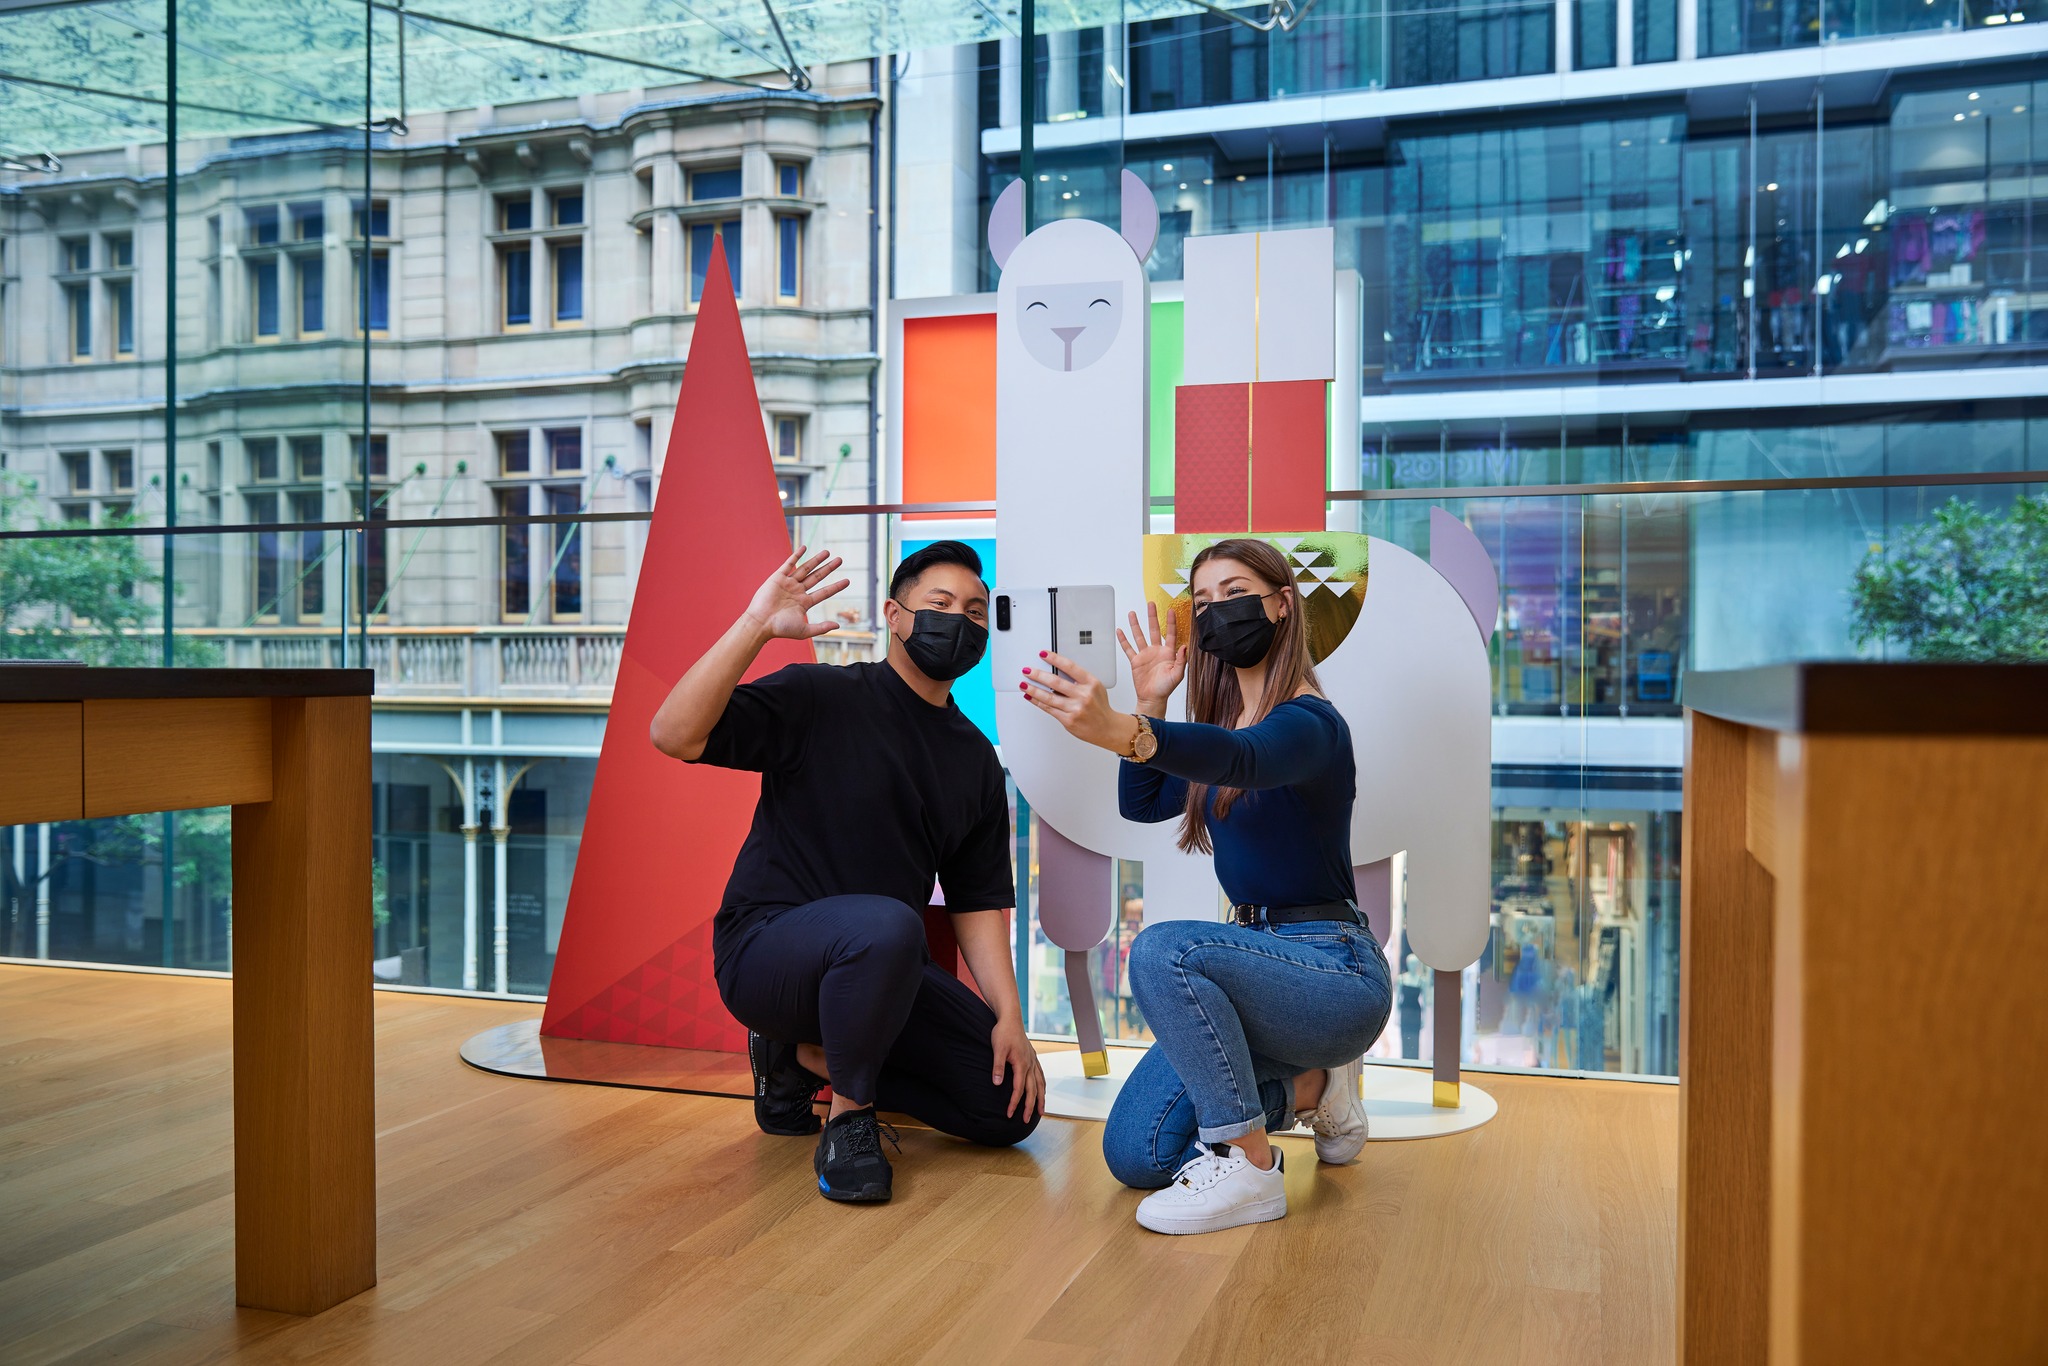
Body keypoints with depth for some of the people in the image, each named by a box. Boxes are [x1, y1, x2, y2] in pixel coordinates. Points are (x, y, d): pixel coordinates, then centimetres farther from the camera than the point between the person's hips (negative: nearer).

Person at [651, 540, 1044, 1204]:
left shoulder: (976, 758, 11)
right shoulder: (820, 697, -6)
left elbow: (977, 900, 10)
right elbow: (675, 735, -20)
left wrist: (1008, 1017, -1)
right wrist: (756, 625, -28)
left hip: (882, 964, 7)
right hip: (765, 945, -6)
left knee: (1012, 1105, -3)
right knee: (885, 925, -40)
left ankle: (808, 1055, 11)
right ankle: (848, 1116, -14)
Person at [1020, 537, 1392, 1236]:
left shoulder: (1309, 721, -15)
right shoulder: (1226, 719, 12)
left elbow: (1242, 759, -39)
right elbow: (1141, 804, 12)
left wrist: (1123, 730, -58)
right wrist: (1150, 704, -1)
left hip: (1334, 969, -8)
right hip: (1256, 954, 8)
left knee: (1165, 950, -36)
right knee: (1135, 1155, -1)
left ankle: (1249, 1169, -20)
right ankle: (1308, 1086, 21)